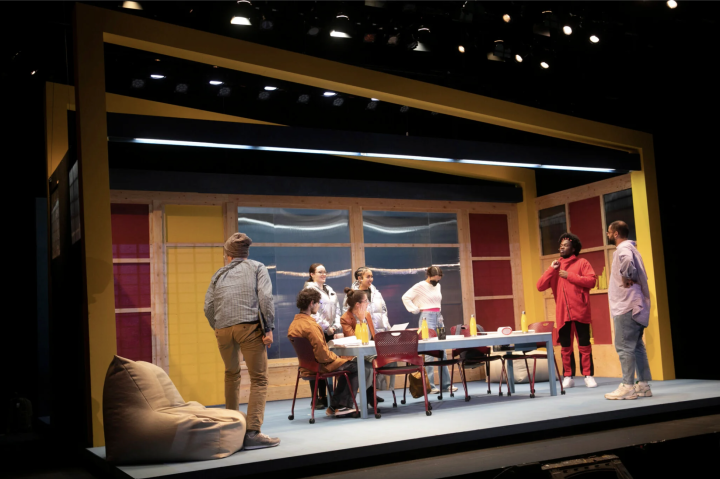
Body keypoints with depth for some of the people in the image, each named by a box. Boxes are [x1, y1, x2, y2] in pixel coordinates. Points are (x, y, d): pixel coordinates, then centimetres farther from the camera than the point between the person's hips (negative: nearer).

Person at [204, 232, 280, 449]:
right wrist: (268, 328, -3)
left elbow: (208, 307, 11)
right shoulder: (257, 267, 13)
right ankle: (253, 432, -11)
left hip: (223, 329, 4)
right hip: (249, 326, -4)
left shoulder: (219, 274, 21)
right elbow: (265, 298, -4)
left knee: (232, 373, 25)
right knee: (258, 379, -1)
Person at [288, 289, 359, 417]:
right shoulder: (310, 325, -26)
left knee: (346, 365, 25)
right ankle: (346, 405, 12)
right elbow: (322, 355, -27)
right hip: (319, 367, -10)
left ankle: (335, 406, 24)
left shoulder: (294, 324, 5)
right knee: (355, 367, 4)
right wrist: (336, 357, -7)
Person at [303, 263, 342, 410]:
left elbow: (336, 309, 18)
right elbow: (313, 313, -14)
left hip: (329, 332, 7)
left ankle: (324, 396, 14)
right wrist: (327, 327, -13)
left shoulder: (329, 290, 19)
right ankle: (316, 399, 1)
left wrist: (336, 326, 4)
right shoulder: (309, 289, -6)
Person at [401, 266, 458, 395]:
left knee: (442, 352, 7)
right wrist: (415, 310, -7)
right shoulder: (420, 286, -6)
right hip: (427, 318, -7)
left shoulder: (437, 286, 15)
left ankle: (446, 384, 12)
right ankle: (429, 386, -6)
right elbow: (406, 297, -9)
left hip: (438, 318, 7)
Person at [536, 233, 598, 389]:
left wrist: (570, 276, -13)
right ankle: (568, 377, 10)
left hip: (580, 312, -3)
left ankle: (588, 376, 6)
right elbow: (540, 286, 5)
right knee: (565, 347, 5)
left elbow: (592, 281, -10)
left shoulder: (582, 263, 4)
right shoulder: (556, 267, 14)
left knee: (584, 345, 0)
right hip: (562, 313, 3)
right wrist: (551, 269, -5)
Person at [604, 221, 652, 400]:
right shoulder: (630, 247, 21)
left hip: (627, 306, -10)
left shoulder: (623, 248, -11)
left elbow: (627, 261, -36)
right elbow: (639, 273, 27)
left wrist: (626, 278, -22)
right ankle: (643, 385, 13)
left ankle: (627, 387, -7)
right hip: (633, 304, 10)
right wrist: (632, 278, 12)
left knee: (624, 346, -8)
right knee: (636, 346, 11)